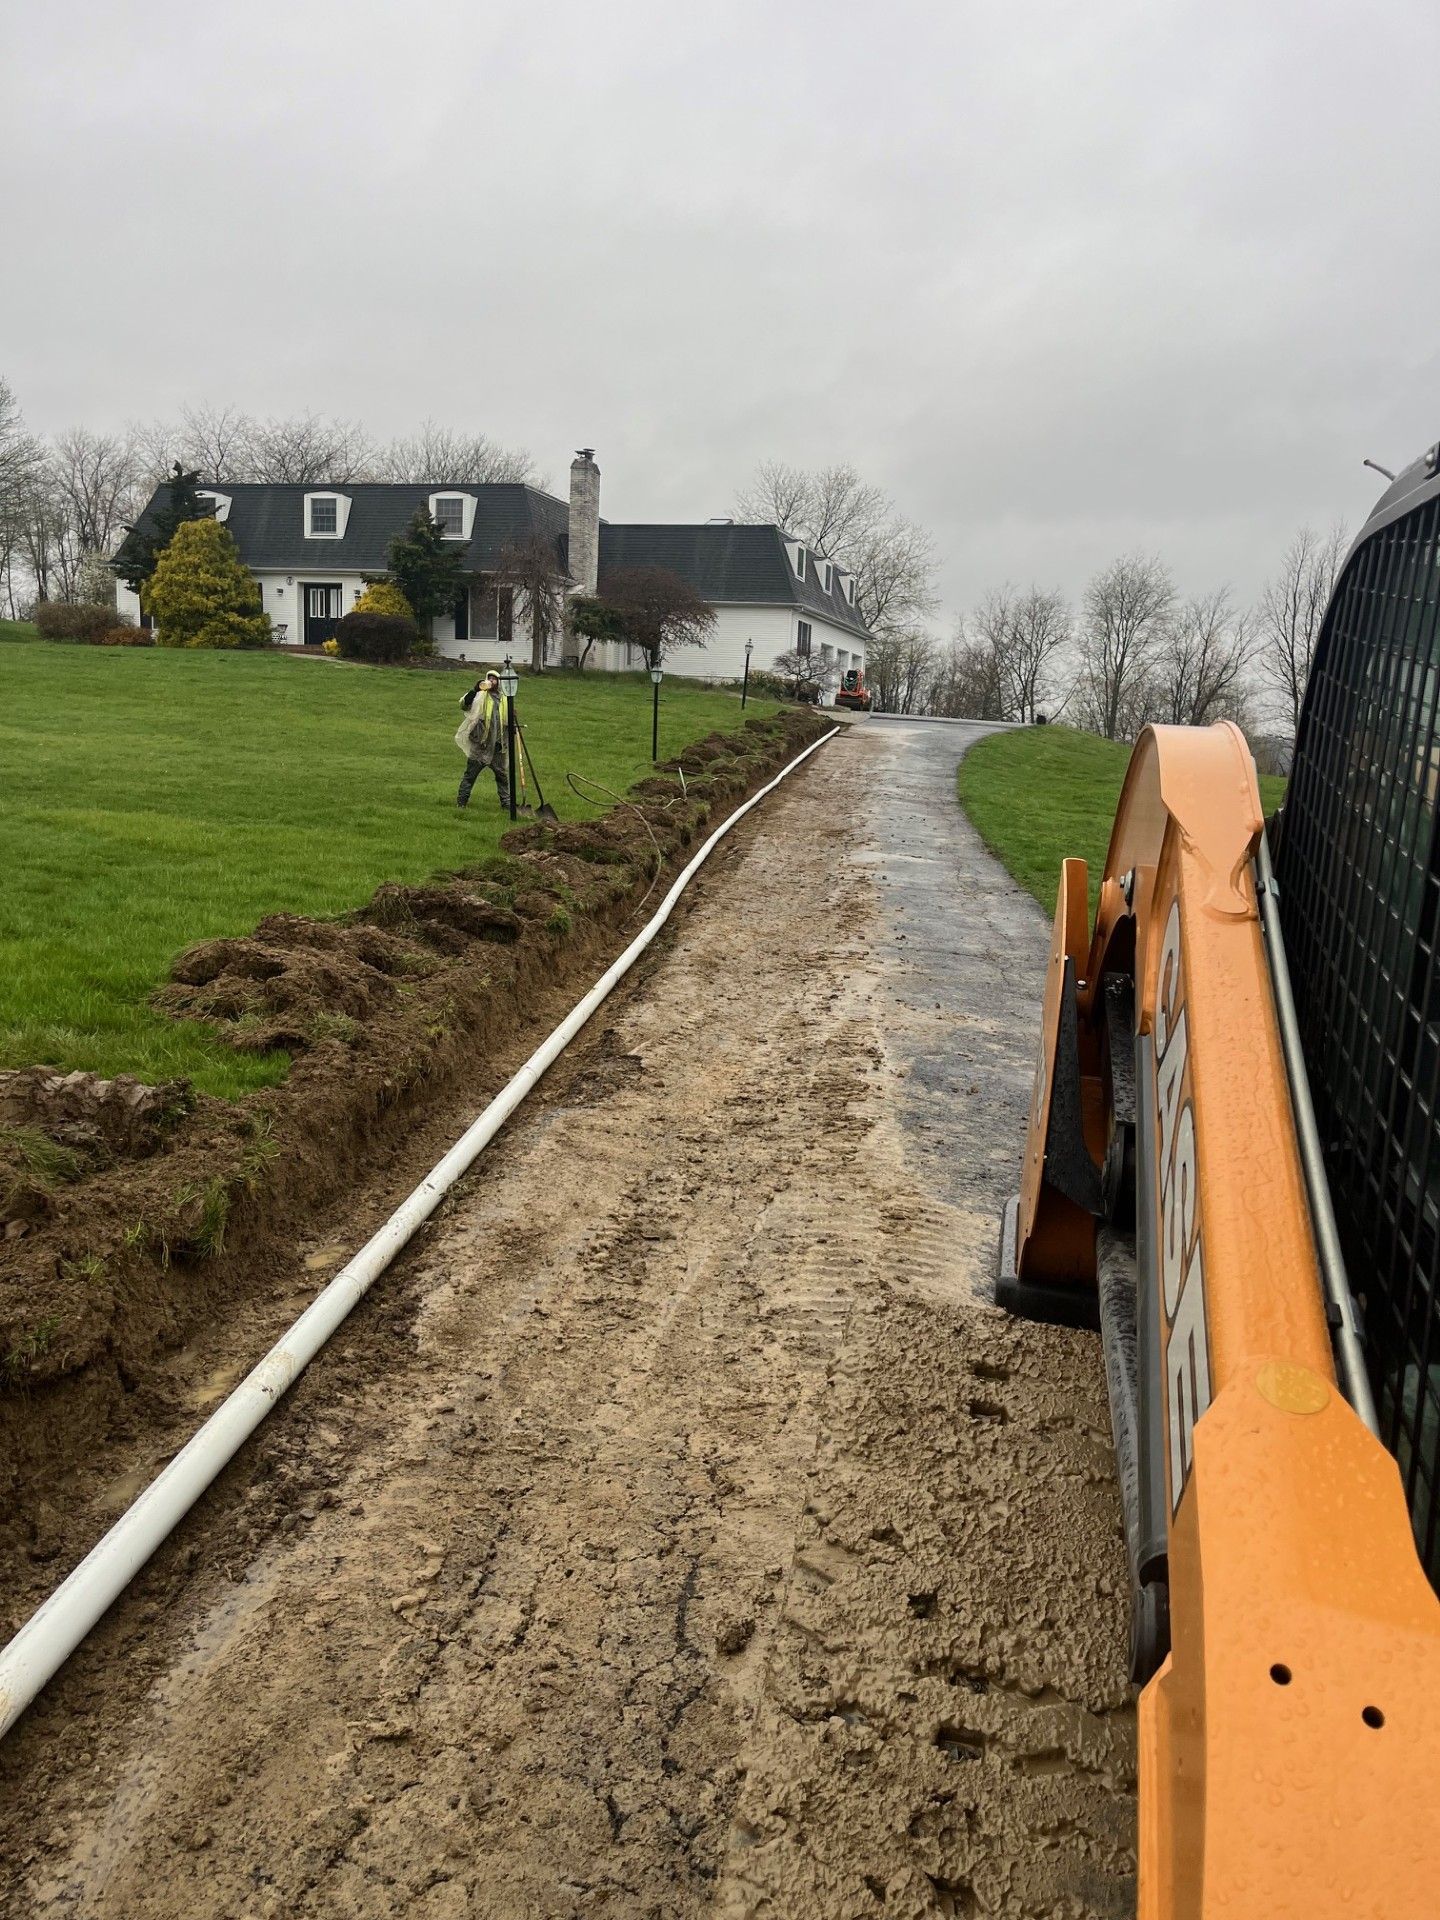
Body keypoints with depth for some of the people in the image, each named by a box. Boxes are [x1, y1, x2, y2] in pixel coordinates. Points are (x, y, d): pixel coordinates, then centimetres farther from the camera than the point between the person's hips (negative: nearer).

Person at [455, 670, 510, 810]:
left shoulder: (504, 699, 14)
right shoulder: (480, 695, -1)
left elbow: (507, 720, 23)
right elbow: (464, 704, -17)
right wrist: (474, 690, -28)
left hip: (497, 745, 4)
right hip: (480, 743, -4)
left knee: (503, 775, 9)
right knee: (470, 773, 0)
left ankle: (506, 802, 18)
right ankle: (462, 801, 6)